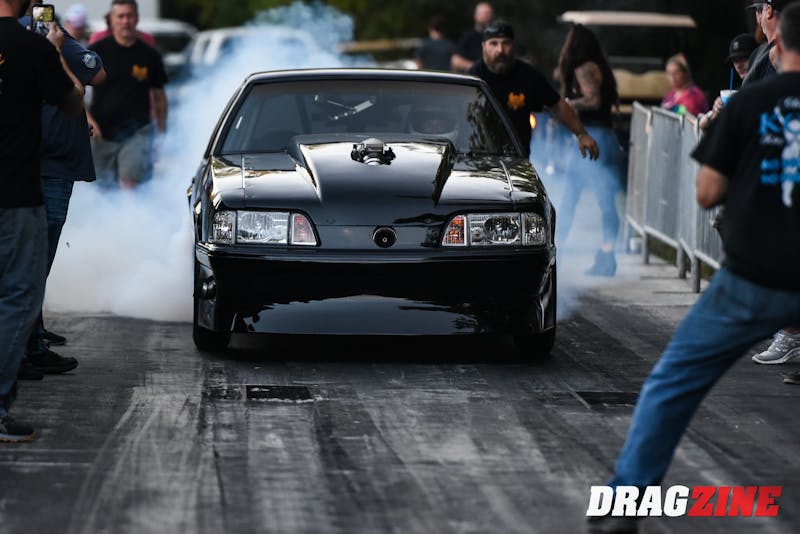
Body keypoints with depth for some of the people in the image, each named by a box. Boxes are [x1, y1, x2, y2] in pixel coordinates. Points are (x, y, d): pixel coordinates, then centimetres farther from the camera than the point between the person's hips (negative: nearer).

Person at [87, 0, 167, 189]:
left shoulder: (149, 55, 4)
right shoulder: (98, 51, 0)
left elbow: (159, 95, 12)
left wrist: (161, 130, 12)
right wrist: (87, 118, -12)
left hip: (137, 132, -1)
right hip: (102, 133, 1)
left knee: (130, 182, -21)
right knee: (104, 186, 9)